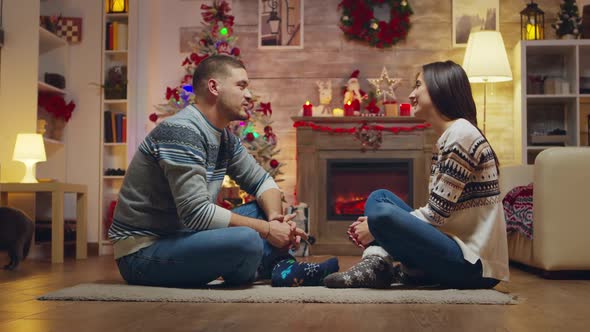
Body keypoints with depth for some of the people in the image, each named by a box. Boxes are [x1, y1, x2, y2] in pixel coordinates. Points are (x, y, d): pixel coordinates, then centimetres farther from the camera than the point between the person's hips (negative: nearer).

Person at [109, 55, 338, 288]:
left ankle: (281, 269, -9)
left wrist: (275, 217, -7)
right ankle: (280, 268, -1)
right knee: (247, 241, -30)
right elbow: (196, 213, -26)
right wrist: (267, 229, -19)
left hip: (181, 236, 10)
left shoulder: (225, 138, 8)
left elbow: (262, 181, 15)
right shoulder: (181, 132, -21)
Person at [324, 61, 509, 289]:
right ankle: (376, 263, -10)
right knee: (379, 197, 8)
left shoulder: (461, 135, -14)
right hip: (455, 247, 10)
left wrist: (376, 226, -9)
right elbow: (436, 212, 12)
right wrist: (375, 223, 3)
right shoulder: (444, 141, 14)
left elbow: (436, 214, -17)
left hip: (474, 264, -10)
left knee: (382, 213, -27)